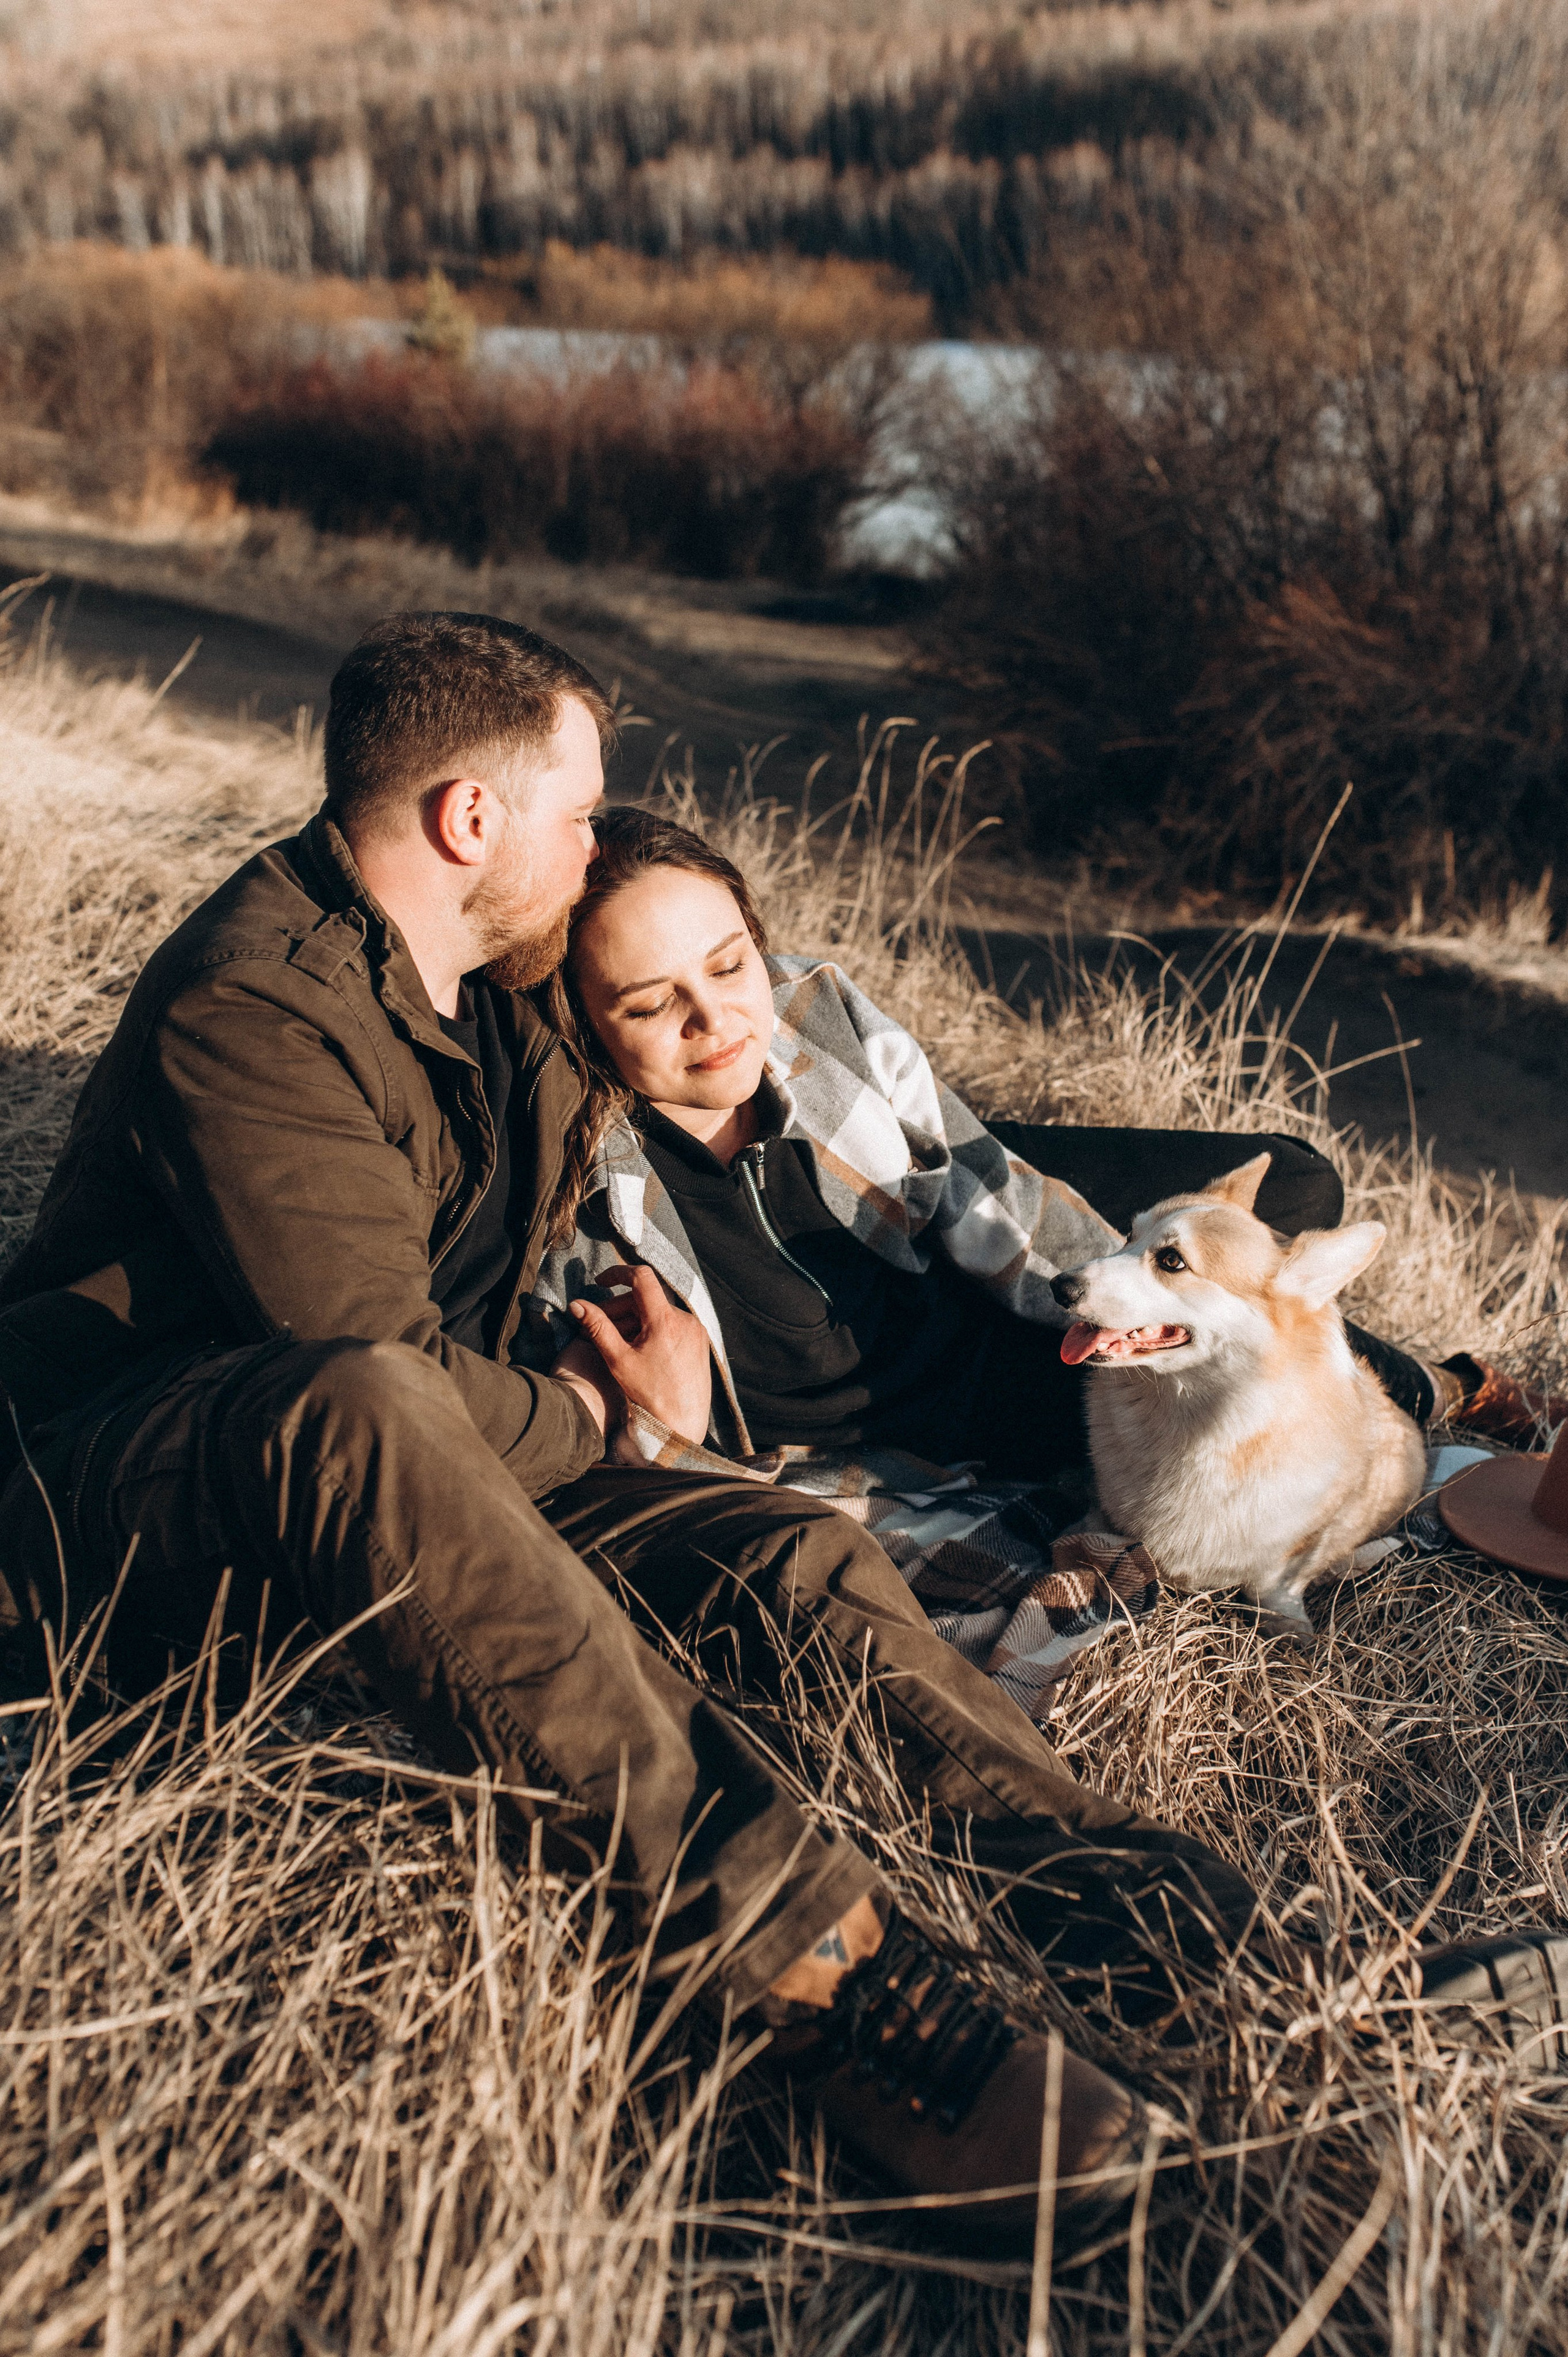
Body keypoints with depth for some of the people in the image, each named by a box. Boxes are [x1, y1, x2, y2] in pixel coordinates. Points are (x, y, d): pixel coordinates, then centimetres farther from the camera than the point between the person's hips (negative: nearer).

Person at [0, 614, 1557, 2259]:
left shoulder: (484, 983, 9)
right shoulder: (248, 1007, -21)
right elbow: (376, 1367, -25)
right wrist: (605, 1415, -9)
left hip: (392, 1494, 9)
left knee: (787, 1551, -11)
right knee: (369, 1414, -43)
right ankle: (817, 1967, -46)